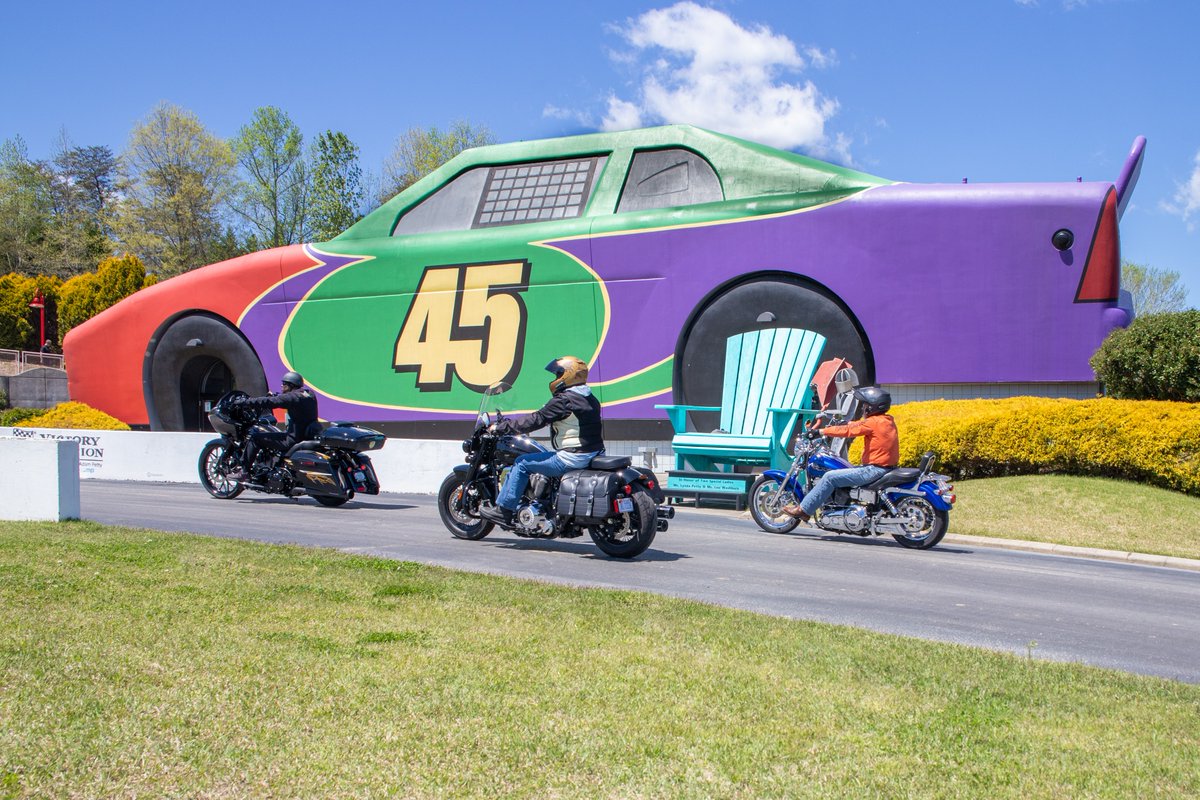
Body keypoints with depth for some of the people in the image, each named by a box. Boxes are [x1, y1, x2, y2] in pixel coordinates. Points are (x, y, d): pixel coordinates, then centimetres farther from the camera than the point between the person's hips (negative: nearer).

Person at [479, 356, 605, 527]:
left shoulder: (563, 400, -13)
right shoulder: (590, 399, 13)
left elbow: (537, 420, -14)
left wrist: (502, 426, -7)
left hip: (572, 458, -9)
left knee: (522, 463, 0)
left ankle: (503, 510, 3)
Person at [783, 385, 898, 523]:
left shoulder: (873, 422, -16)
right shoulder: (887, 420, 12)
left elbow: (848, 430, -17)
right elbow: (859, 424, 24)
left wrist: (821, 431, -11)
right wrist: (839, 424, 27)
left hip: (875, 469, -10)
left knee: (830, 477, -11)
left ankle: (804, 510, -7)